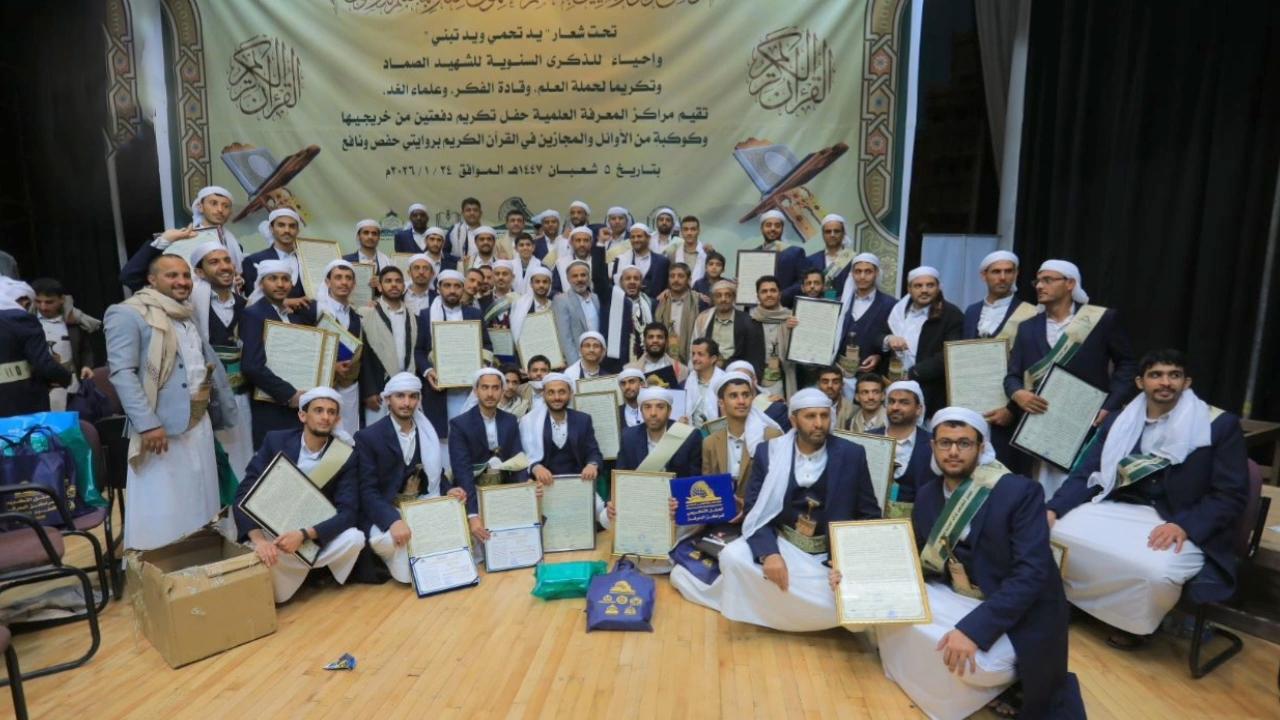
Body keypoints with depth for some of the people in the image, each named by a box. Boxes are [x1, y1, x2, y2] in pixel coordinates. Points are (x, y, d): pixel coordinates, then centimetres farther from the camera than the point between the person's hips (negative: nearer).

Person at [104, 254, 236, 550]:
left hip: (200, 424, 8)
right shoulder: (128, 315, -8)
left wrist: (224, 409, 19)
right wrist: (147, 423, -24)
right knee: (161, 515, -4)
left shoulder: (189, 317, 18)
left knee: (200, 508, 14)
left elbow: (210, 366, 24)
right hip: (161, 428, -8)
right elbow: (121, 373, -17)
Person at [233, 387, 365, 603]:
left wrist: (304, 535, -31)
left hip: (315, 539, 1)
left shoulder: (346, 456, -8)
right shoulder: (276, 441, -8)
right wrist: (258, 539, -29)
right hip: (270, 534, 0)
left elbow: (348, 512, -15)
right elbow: (243, 495, -12)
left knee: (354, 539, -27)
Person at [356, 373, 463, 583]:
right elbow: (367, 491, -16)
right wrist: (393, 520, -33)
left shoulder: (427, 432, 7)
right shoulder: (368, 437, -10)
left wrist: (448, 490, -10)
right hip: (385, 514, -5)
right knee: (390, 540, -35)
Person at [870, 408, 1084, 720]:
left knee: (970, 660, -32)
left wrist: (973, 629, -33)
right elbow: (918, 559, 9)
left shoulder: (1020, 492, -17)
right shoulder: (927, 495, 1)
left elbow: (1031, 573, -24)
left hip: (1017, 612, -7)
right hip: (955, 598, 7)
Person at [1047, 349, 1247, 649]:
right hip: (1117, 511, 4)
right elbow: (1086, 474, 6)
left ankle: (1136, 622, 1)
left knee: (1156, 571, -34)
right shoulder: (1118, 422, 9)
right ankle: (1074, 597, 9)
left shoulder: (1220, 425, -2)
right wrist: (1053, 509, -11)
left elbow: (1232, 495, -6)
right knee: (1051, 533, -19)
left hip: (1185, 528, -3)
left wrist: (1184, 526, -23)